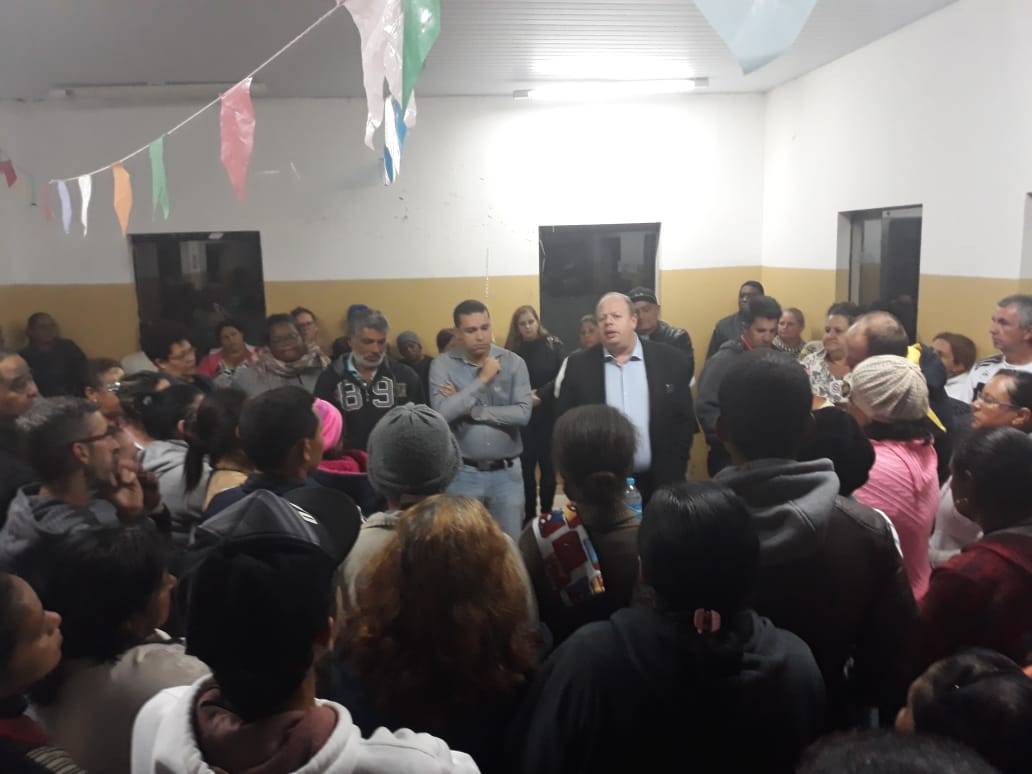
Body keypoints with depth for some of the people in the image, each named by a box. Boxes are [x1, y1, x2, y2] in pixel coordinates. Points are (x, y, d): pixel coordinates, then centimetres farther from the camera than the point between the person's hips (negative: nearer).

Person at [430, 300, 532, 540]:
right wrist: (482, 379, -16)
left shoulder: (513, 362, -1)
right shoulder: (443, 364, -4)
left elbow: (523, 413, -12)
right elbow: (442, 412, -18)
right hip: (462, 473, -1)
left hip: (506, 472, 1)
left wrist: (467, 409, -13)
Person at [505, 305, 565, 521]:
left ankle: (546, 514, 16)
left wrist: (540, 395, -16)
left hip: (549, 416, -1)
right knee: (526, 467, 3)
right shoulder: (512, 350, 3)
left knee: (548, 465, 6)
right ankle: (529, 515, 13)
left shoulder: (553, 345, 0)